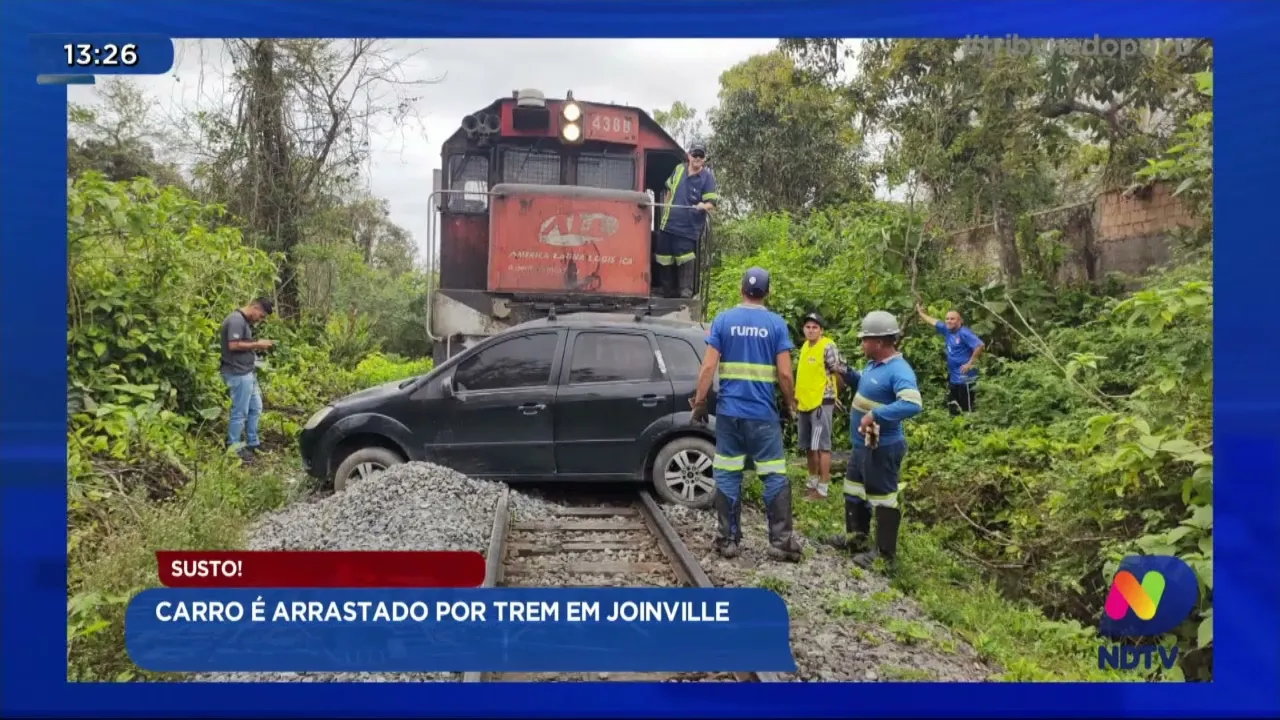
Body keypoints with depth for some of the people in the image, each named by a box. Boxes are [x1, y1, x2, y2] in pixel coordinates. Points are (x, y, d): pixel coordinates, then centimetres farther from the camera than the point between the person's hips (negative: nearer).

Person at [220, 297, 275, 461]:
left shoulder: (245, 321, 15)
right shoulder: (236, 320, -17)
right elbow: (233, 345, -25)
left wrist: (257, 346, 7)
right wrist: (257, 344, -18)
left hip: (247, 373, 11)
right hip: (238, 374, -11)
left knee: (255, 409, 17)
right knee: (240, 412, -3)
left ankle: (252, 444, 26)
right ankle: (233, 449, 6)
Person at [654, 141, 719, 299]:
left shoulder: (707, 176, -6)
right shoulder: (679, 170, 8)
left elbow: (712, 203, -10)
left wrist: (704, 206, -32)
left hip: (688, 228, -5)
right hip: (668, 224, 6)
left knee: (685, 261, -11)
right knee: (664, 258, 11)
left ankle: (685, 293, -2)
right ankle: (668, 292, 24)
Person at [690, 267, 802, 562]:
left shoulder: (723, 320, 2)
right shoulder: (777, 324, -1)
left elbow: (708, 367, -4)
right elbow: (784, 373, -5)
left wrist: (699, 401, 3)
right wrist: (791, 403, 10)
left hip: (728, 411, 1)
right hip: (764, 413, -1)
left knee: (727, 476, 7)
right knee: (775, 476, 6)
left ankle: (728, 540, 11)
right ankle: (781, 541, 7)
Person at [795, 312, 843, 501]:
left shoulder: (828, 347, -12)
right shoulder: (804, 347, 12)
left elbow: (838, 374, -10)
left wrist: (832, 394, 1)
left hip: (822, 403, -8)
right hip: (804, 403, 8)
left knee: (821, 446, -6)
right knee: (808, 445, 15)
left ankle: (822, 488, -2)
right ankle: (812, 482, 29)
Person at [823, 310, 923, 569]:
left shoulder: (899, 370, -25)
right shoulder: (874, 364, 5)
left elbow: (912, 404, -38)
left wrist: (875, 415, -37)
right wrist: (846, 373, 8)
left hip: (882, 448, -10)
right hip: (862, 444, 10)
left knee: (882, 498, 1)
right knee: (854, 489, 23)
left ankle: (884, 552, 13)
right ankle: (856, 536, 38)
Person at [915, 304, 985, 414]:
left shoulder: (964, 333, -18)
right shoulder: (947, 330, 6)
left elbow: (980, 345, -29)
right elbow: (933, 321, 21)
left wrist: (970, 363, -24)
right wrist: (920, 312, 30)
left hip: (965, 378, -9)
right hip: (953, 377, 9)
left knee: (968, 410, -4)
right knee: (953, 408, 18)